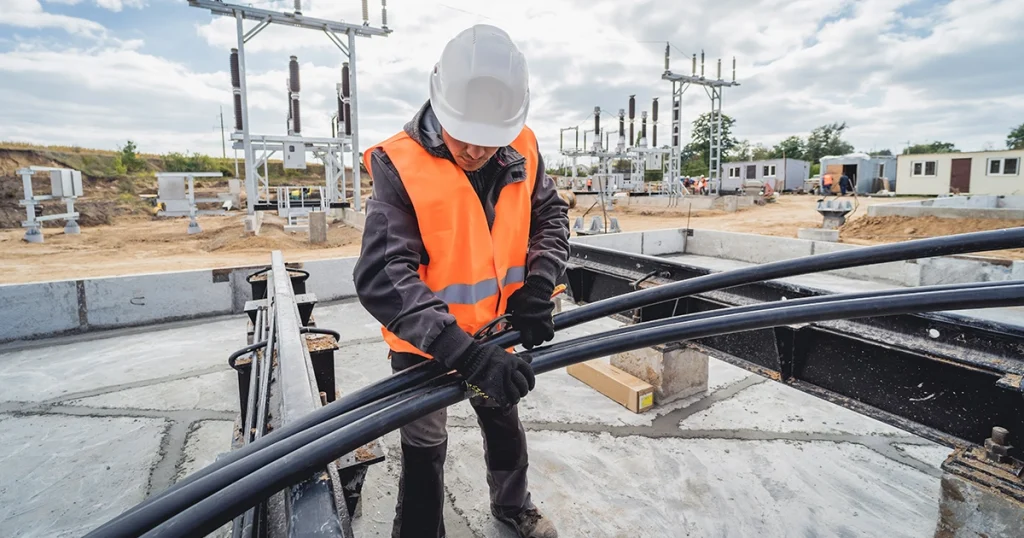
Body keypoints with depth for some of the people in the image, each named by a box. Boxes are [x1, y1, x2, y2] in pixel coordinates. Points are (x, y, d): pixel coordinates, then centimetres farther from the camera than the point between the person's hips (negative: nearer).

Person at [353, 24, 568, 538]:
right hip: (425, 342, -5)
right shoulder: (400, 165, -26)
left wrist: (537, 289, -17)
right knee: (425, 449, 13)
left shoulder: (521, 150, -11)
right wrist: (463, 351, -42)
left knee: (503, 420, 26)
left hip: (496, 327, 5)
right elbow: (381, 277, -33)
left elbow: (551, 217, 0)